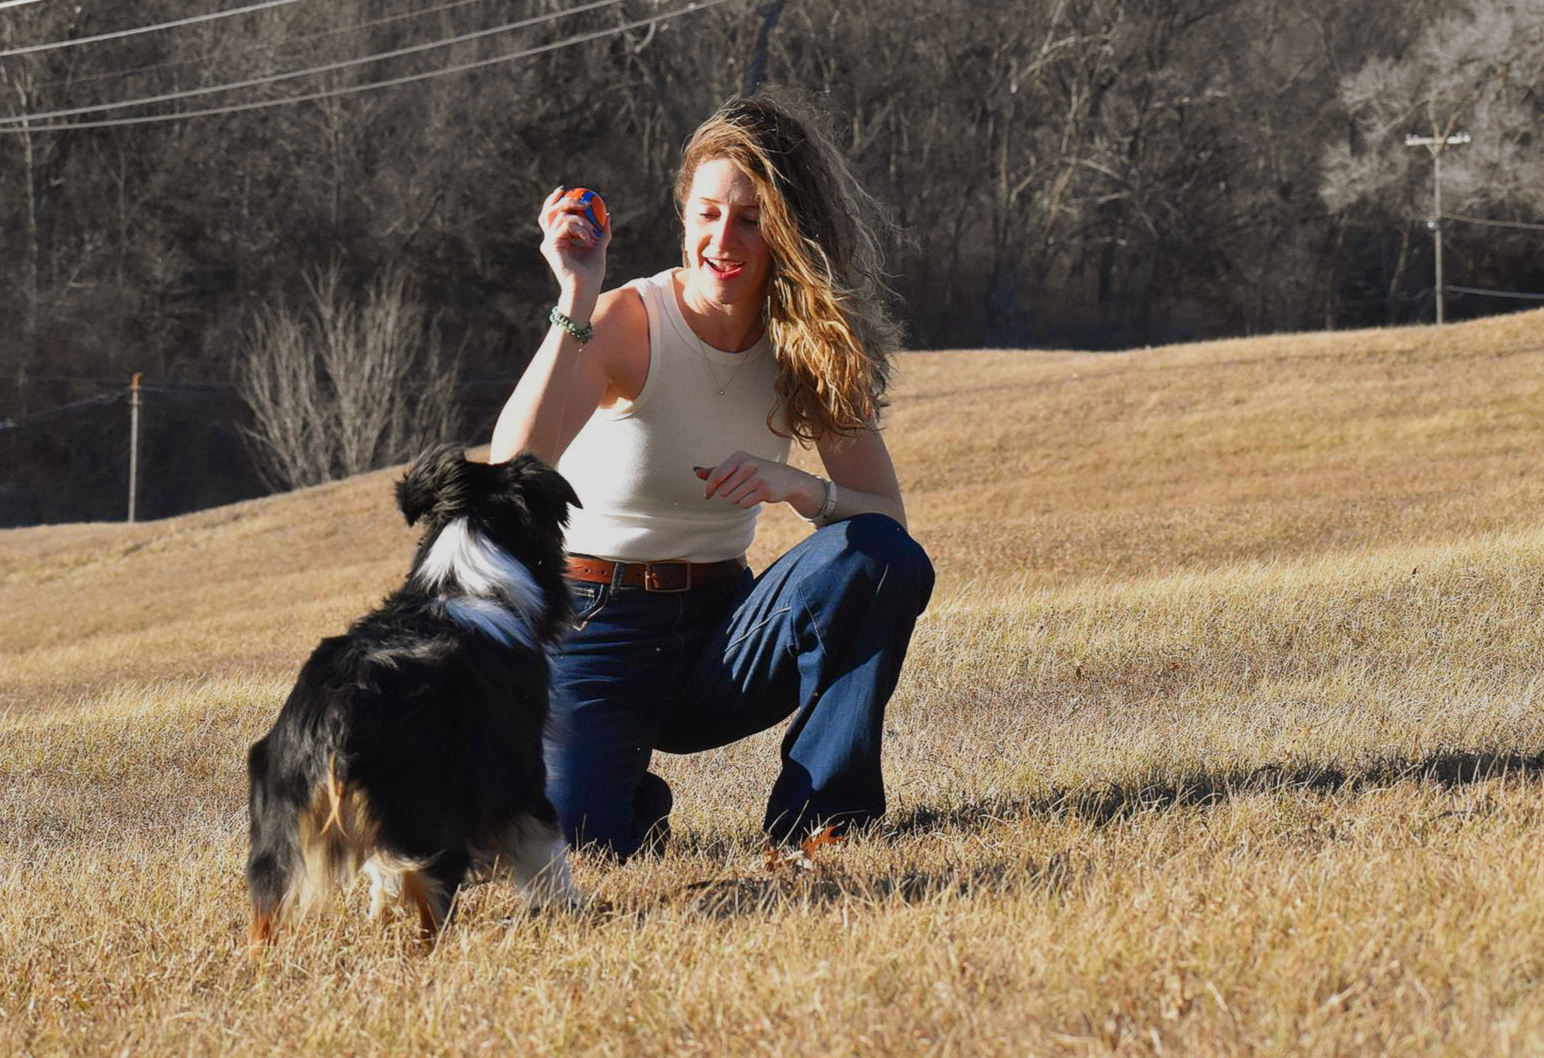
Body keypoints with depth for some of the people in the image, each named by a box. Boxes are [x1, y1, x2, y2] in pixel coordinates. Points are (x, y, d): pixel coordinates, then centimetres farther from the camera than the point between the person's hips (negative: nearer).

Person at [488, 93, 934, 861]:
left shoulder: (810, 347, -2)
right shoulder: (629, 325, -15)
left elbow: (887, 517, -7)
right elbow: (514, 471, -32)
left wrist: (796, 487, -27)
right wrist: (576, 303, -38)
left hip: (718, 630, 4)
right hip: (593, 623, -4)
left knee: (883, 560, -24)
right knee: (578, 839, -30)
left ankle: (821, 812, -13)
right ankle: (634, 796, 8)